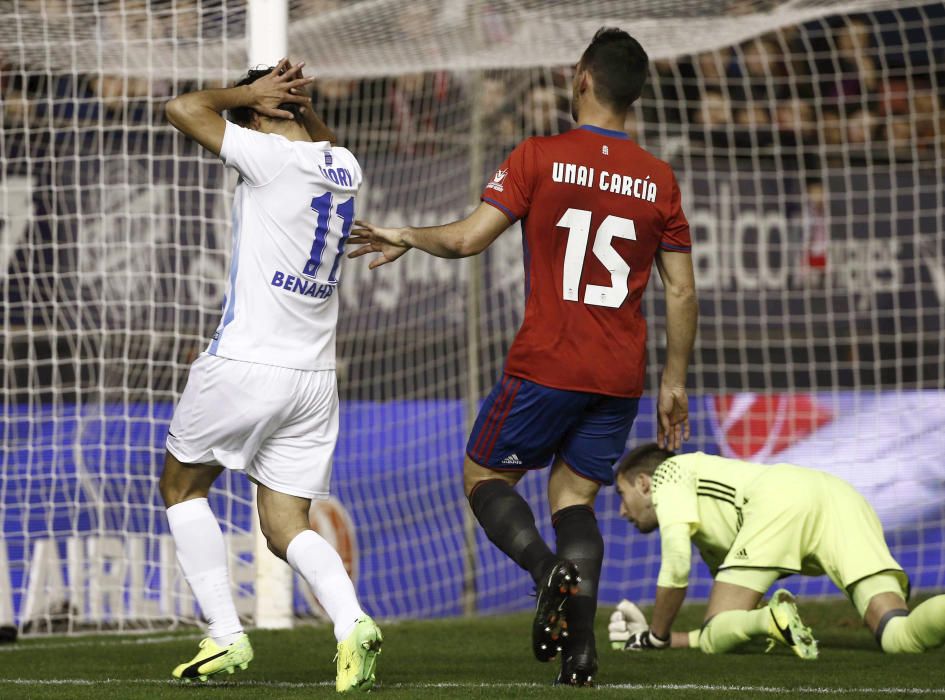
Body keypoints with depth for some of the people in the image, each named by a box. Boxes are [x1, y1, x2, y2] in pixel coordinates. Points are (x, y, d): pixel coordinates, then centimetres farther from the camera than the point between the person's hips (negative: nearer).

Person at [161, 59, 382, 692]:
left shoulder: (274, 158, -13)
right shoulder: (344, 167, 9)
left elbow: (184, 108, -14)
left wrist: (249, 93, 0)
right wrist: (300, 101, 16)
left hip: (244, 365, -6)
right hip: (315, 377, 6)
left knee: (182, 487, 17)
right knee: (286, 525, 10)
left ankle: (226, 635, 7)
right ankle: (352, 622, -18)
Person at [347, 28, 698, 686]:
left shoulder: (539, 157, -6)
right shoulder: (659, 179, 6)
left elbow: (469, 238, -11)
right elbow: (682, 293, 7)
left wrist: (406, 237, 9)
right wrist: (674, 383, 17)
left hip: (547, 365, -4)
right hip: (621, 377, 4)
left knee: (484, 476, 13)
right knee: (574, 496, 14)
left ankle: (548, 566, -17)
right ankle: (581, 649, -4)